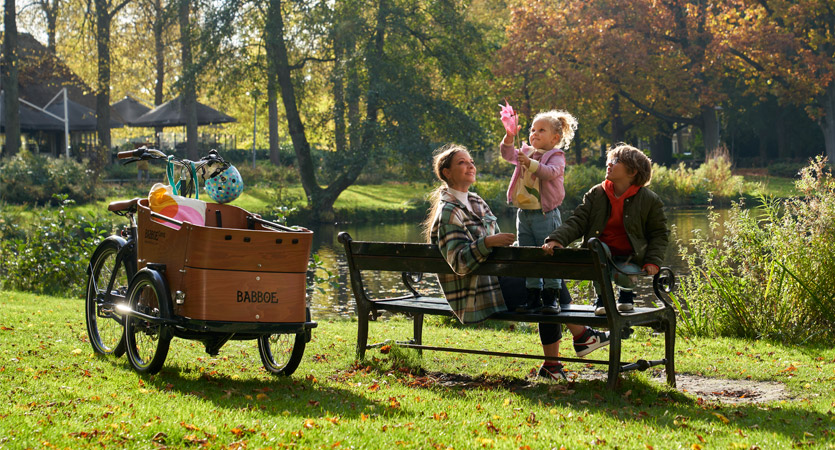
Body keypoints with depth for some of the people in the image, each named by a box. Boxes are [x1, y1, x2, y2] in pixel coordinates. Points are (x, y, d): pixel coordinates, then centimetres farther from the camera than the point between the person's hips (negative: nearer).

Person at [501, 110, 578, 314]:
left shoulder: (556, 156, -4)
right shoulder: (526, 153, 14)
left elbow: (550, 172, -23)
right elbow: (508, 154, 2)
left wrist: (531, 164, -35)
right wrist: (509, 137, -15)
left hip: (545, 214, -6)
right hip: (524, 213, 6)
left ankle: (551, 298, 3)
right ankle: (533, 297, 15)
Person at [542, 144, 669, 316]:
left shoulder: (649, 200, -1)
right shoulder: (595, 194, 5)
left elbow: (659, 233, 6)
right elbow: (577, 222, -2)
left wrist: (653, 261, -9)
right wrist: (557, 239, -20)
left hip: (629, 257, -1)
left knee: (624, 275, -33)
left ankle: (626, 294, 10)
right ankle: (601, 297, -8)